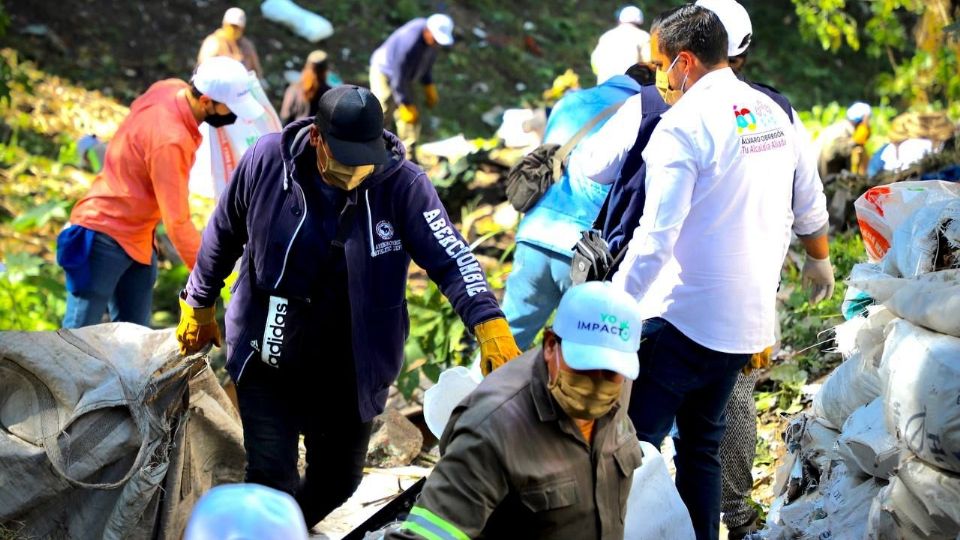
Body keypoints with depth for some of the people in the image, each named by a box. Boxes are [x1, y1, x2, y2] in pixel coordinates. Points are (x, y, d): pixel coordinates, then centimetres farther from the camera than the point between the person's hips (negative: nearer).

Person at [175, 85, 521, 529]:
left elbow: (451, 258, -24)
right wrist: (199, 305, 14)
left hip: (351, 376, 1)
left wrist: (490, 326, -40)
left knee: (337, 480, 16)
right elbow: (223, 237, 2)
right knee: (271, 479, -7)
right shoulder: (266, 162, -15)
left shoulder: (402, 185, -18)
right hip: (267, 364, -1)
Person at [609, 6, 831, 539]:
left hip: (684, 316, -8)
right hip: (749, 321, 8)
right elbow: (810, 210, 20)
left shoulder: (684, 124, -14)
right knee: (702, 444, 18)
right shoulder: (776, 115, 9)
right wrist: (822, 261, 40)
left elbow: (655, 240, -20)